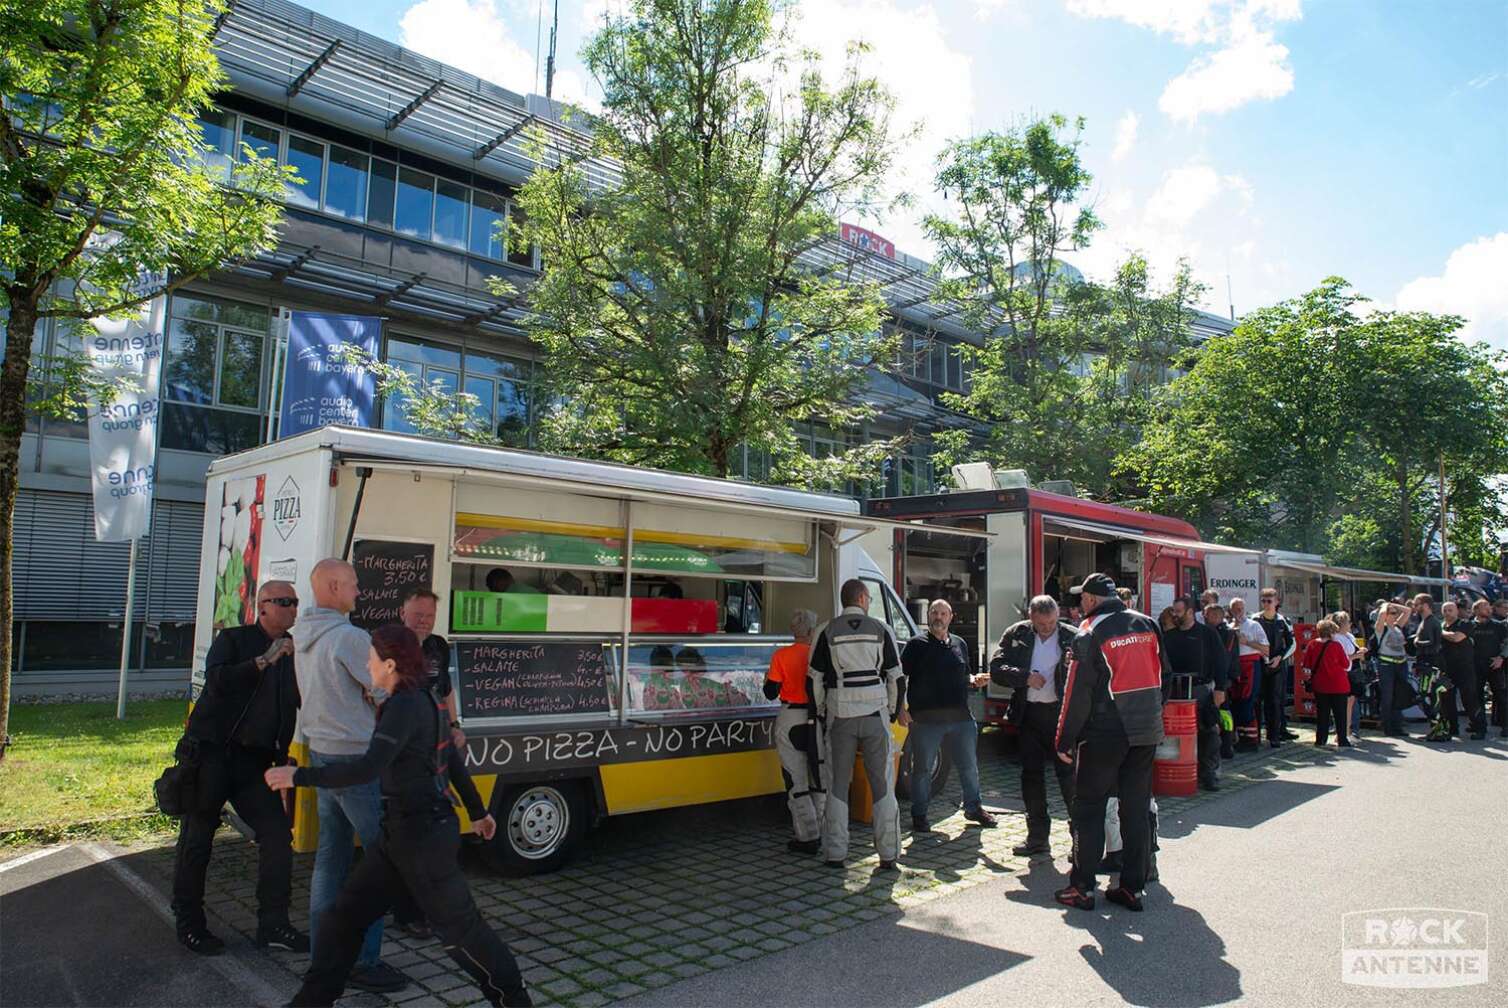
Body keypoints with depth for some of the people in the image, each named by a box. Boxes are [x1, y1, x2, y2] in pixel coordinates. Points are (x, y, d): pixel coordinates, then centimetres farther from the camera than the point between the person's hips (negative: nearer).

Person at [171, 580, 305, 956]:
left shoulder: (293, 654, 12)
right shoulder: (233, 639, -1)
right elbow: (216, 681, -19)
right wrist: (263, 661, -23)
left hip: (254, 760, 4)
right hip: (211, 752, -4)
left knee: (278, 835, -3)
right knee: (196, 839, 5)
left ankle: (272, 924, 6)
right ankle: (189, 925, 21)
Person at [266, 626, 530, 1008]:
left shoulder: (406, 706, -21)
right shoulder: (426, 701, 8)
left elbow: (368, 769, -31)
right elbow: (454, 762, 16)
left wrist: (300, 776, -24)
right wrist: (477, 811, 24)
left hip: (425, 836, -9)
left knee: (458, 927, 7)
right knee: (344, 915, 14)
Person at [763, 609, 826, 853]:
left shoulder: (781, 656, -9)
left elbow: (771, 693, -7)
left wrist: (766, 679, 12)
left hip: (791, 720, -3)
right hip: (819, 721, 3)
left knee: (796, 782, 6)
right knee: (819, 780, 17)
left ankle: (808, 838, 5)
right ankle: (817, 833, 24)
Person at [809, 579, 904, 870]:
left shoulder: (829, 632, 1)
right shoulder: (880, 630, 2)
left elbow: (816, 679, 1)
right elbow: (895, 676, 4)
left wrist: (822, 714, 12)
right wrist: (892, 711, 16)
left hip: (840, 717, 0)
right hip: (875, 714, 0)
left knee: (837, 784, 8)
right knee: (882, 784, 7)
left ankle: (835, 853, 10)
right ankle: (888, 854, 9)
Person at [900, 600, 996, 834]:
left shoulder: (959, 644, 14)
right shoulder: (916, 644, -2)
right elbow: (900, 677, -5)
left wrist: (975, 680, 2)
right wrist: (902, 709, -13)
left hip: (960, 717, 5)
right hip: (925, 718, -4)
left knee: (969, 765, 13)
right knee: (922, 768, 4)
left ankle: (973, 808, 31)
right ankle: (919, 815, 16)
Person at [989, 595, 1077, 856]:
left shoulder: (1071, 637, -4)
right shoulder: (1016, 635, 4)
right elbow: (996, 668, 0)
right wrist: (1025, 677, -12)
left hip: (1061, 712, -3)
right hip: (1029, 714, 3)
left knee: (1068, 774, -3)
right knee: (1031, 776, 10)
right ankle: (1037, 837, 21)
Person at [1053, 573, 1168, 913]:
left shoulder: (1090, 634, -12)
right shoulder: (1147, 625, 5)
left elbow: (1077, 693, -12)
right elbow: (1162, 676, 15)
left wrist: (1064, 741, -5)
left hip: (1104, 733, -5)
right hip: (1147, 732, 5)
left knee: (1088, 807, 5)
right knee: (1137, 807, 11)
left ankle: (1083, 888, 9)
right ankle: (1133, 887, 16)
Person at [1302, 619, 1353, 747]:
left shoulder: (1312, 644, -4)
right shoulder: (1336, 645, -13)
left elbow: (1307, 664, 2)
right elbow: (1346, 665, -7)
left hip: (1319, 685, 3)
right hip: (1337, 684, -3)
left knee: (1322, 713, 11)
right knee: (1340, 713, 6)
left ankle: (1321, 739, 13)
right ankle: (1342, 740, 8)